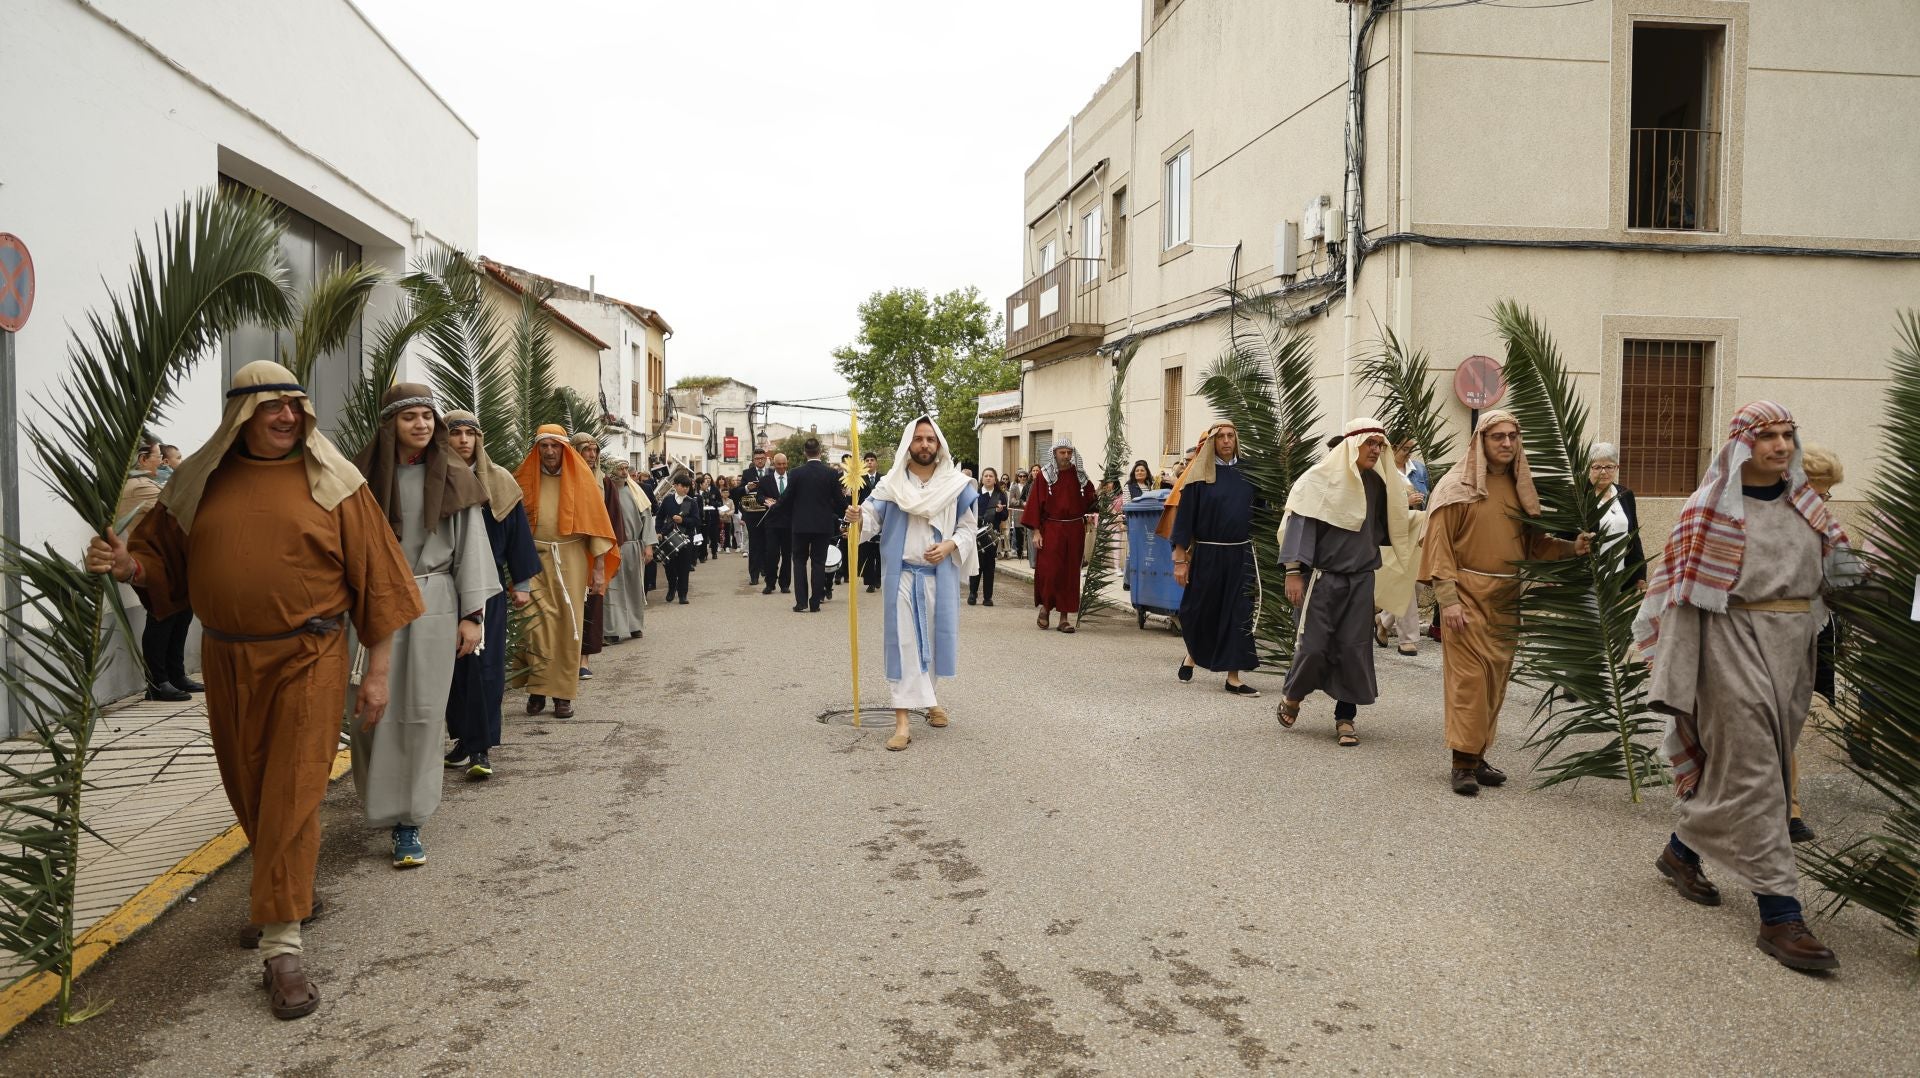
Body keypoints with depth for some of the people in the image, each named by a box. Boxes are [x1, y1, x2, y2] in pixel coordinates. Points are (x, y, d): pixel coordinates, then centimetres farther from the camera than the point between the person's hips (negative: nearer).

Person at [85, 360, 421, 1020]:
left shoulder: (331, 482, -4)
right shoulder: (202, 479, 5)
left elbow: (375, 577, -4)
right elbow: (163, 557, 12)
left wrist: (377, 670, -6)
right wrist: (127, 564, -14)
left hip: (307, 658, -4)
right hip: (227, 660, 4)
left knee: (292, 796, -7)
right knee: (249, 792, 14)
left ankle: (281, 944, -2)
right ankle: (290, 890, 37)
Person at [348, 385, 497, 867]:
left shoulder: (453, 478, 4)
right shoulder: (365, 474, 3)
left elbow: (470, 545, 3)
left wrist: (472, 614, -3)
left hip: (433, 604, 0)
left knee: (422, 714, 1)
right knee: (371, 712, -1)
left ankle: (409, 823, 8)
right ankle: (382, 805, 21)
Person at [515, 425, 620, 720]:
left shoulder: (580, 479, 3)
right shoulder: (525, 480, 5)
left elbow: (595, 522, 1)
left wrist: (599, 566, -4)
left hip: (571, 560, 0)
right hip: (535, 559, 0)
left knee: (568, 627, 2)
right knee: (538, 625, -7)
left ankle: (564, 693, 9)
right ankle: (537, 690, 3)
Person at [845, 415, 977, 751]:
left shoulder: (956, 484, 2)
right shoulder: (891, 483, 0)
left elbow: (967, 528, 5)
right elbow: (873, 516, -9)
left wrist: (949, 546, -13)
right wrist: (858, 518, -31)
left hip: (940, 575, 2)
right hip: (902, 575, -1)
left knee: (935, 637, 13)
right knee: (903, 642, -5)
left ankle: (930, 698, 39)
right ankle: (901, 722, -5)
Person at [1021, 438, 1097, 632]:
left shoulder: (1079, 475, 7)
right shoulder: (1044, 475, -1)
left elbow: (1089, 499, 16)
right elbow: (1035, 502, -4)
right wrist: (1036, 531, -10)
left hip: (1074, 530, 3)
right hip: (1051, 529, -3)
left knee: (1070, 573, 3)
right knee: (1049, 571, -8)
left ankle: (1064, 617, 8)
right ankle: (1045, 607, 17)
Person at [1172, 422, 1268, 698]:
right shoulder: (1200, 474, -3)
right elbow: (1185, 517, -5)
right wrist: (1180, 559, -9)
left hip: (1240, 554, 2)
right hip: (1207, 554, -2)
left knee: (1239, 613, -1)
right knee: (1201, 610, 9)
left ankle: (1233, 676, 5)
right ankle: (1193, 655, 37)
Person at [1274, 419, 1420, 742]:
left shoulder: (1379, 484, 8)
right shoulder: (1321, 478, -6)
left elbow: (1386, 528, 15)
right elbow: (1300, 524, -9)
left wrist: (1420, 518, 1)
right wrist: (1294, 571, -16)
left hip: (1361, 579, 4)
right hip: (1321, 577, -4)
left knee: (1353, 648, 1)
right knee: (1313, 646, -5)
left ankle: (1345, 718, 12)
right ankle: (1292, 697, 22)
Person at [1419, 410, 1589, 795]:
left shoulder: (1520, 487, 12)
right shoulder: (1457, 485, -5)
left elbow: (1534, 542, 12)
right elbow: (1440, 544, -8)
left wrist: (1572, 547, -7)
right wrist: (1448, 599, -15)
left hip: (1506, 598, 6)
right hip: (1468, 594, -6)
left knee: (1496, 679, 8)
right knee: (1468, 677, -8)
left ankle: (1478, 756, 17)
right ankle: (1462, 763, -2)